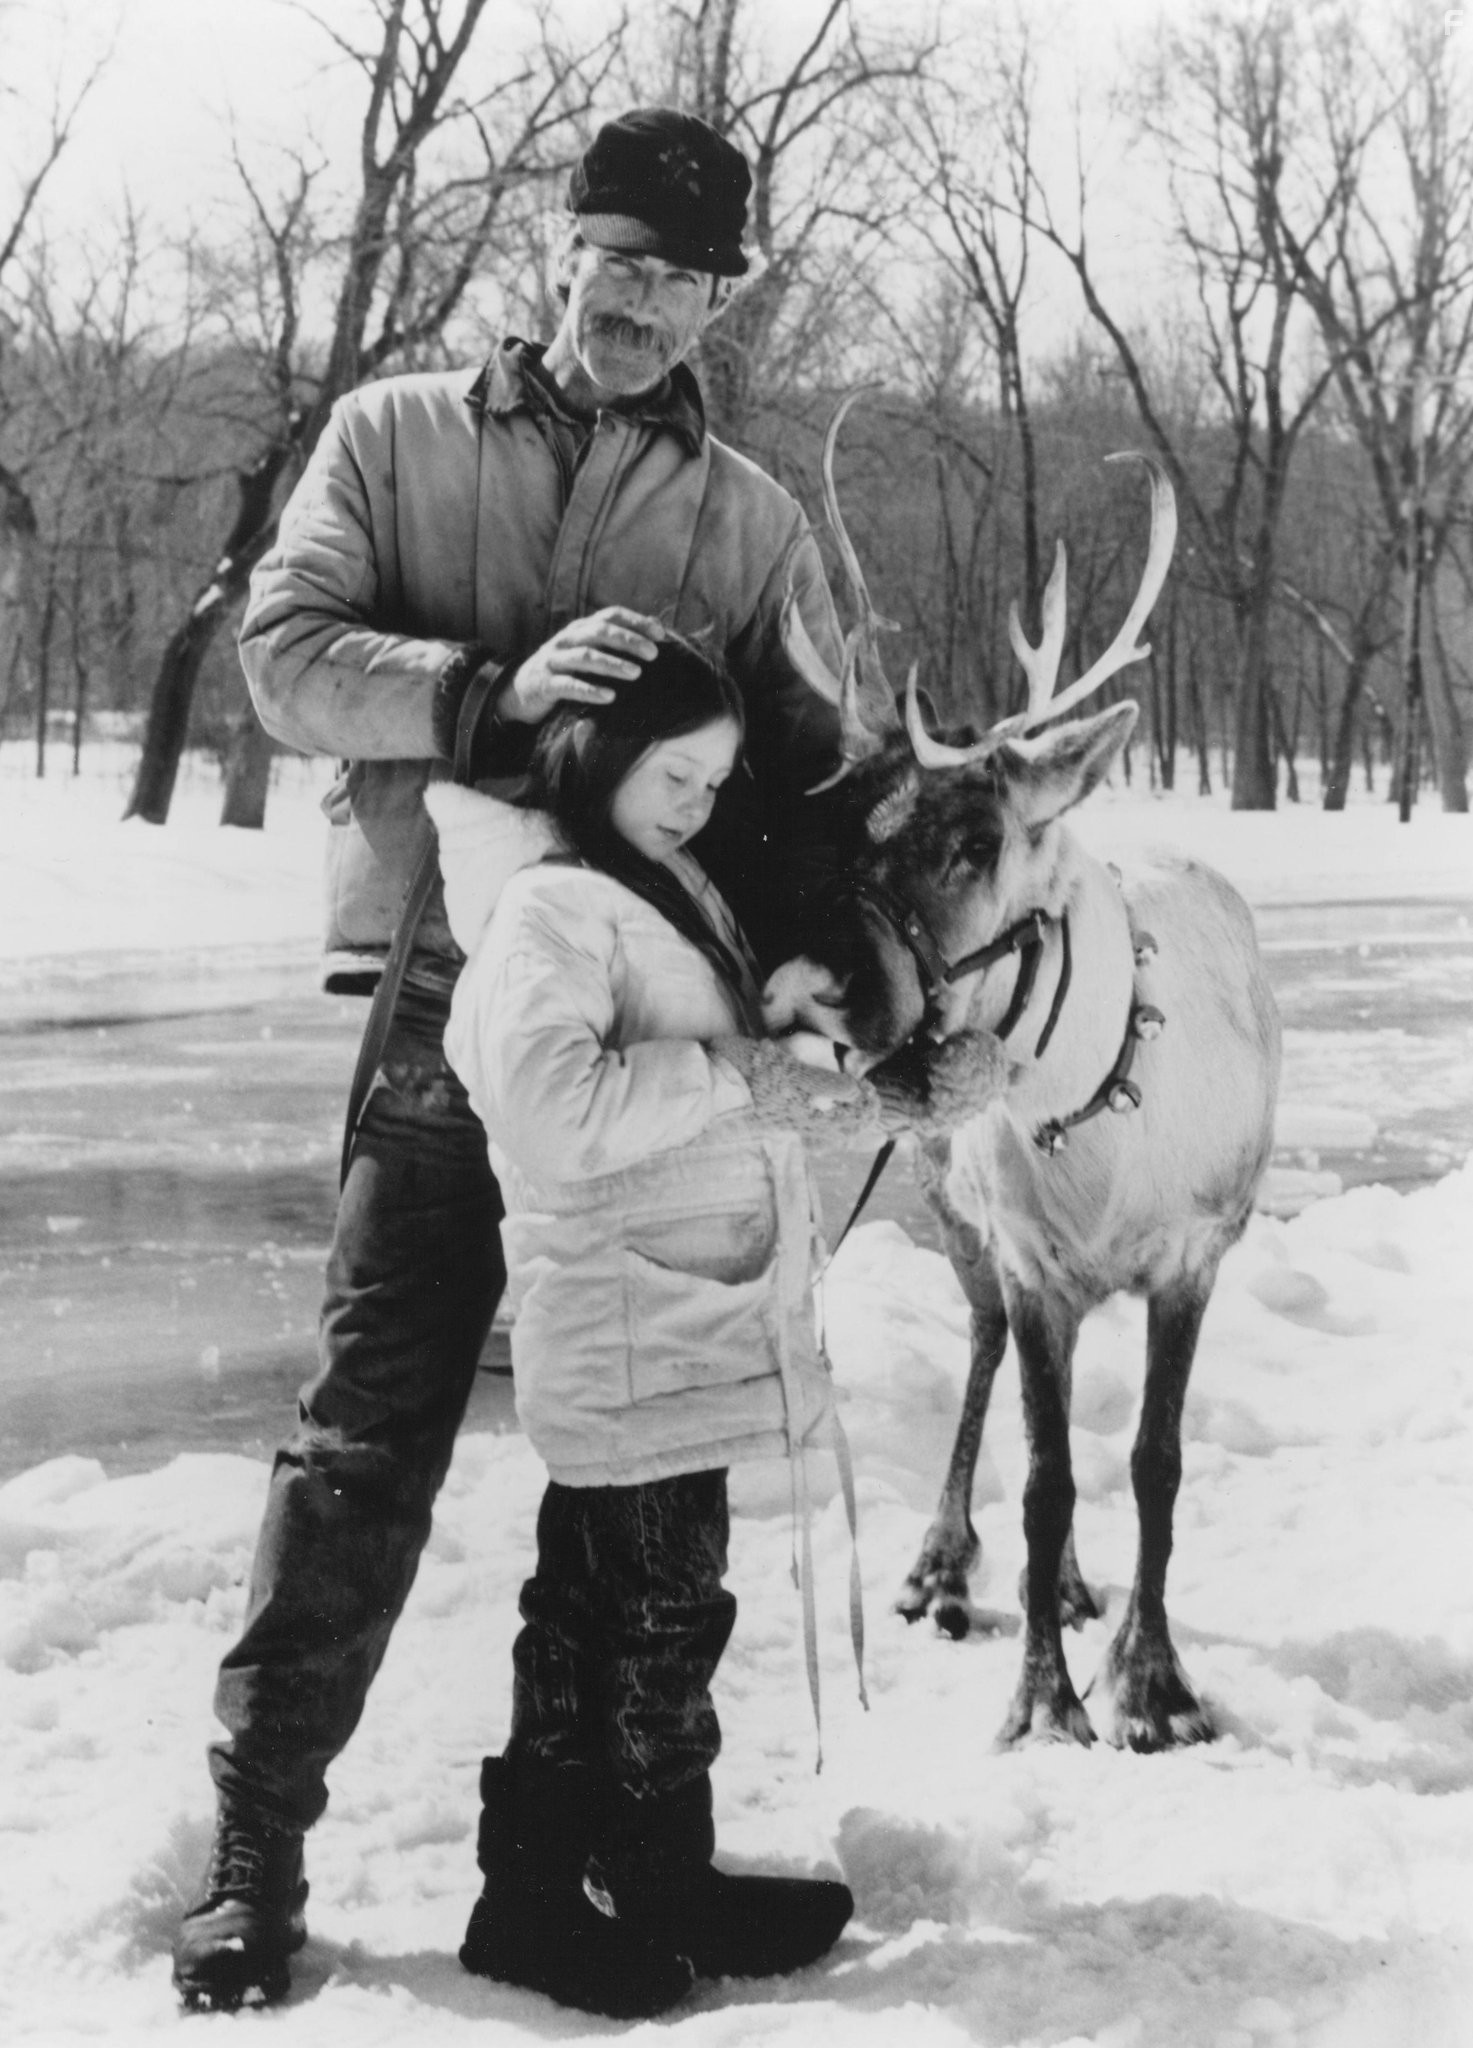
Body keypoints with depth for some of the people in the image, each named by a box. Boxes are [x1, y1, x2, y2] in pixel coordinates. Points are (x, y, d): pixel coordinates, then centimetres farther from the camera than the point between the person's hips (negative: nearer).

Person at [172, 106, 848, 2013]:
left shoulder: (751, 515, 12)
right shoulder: (394, 432, 8)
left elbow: (808, 769, 7)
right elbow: (285, 647, -4)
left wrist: (804, 961, -11)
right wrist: (497, 687, -20)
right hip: (451, 1001, -2)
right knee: (367, 1436, -4)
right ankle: (253, 1838, 5)